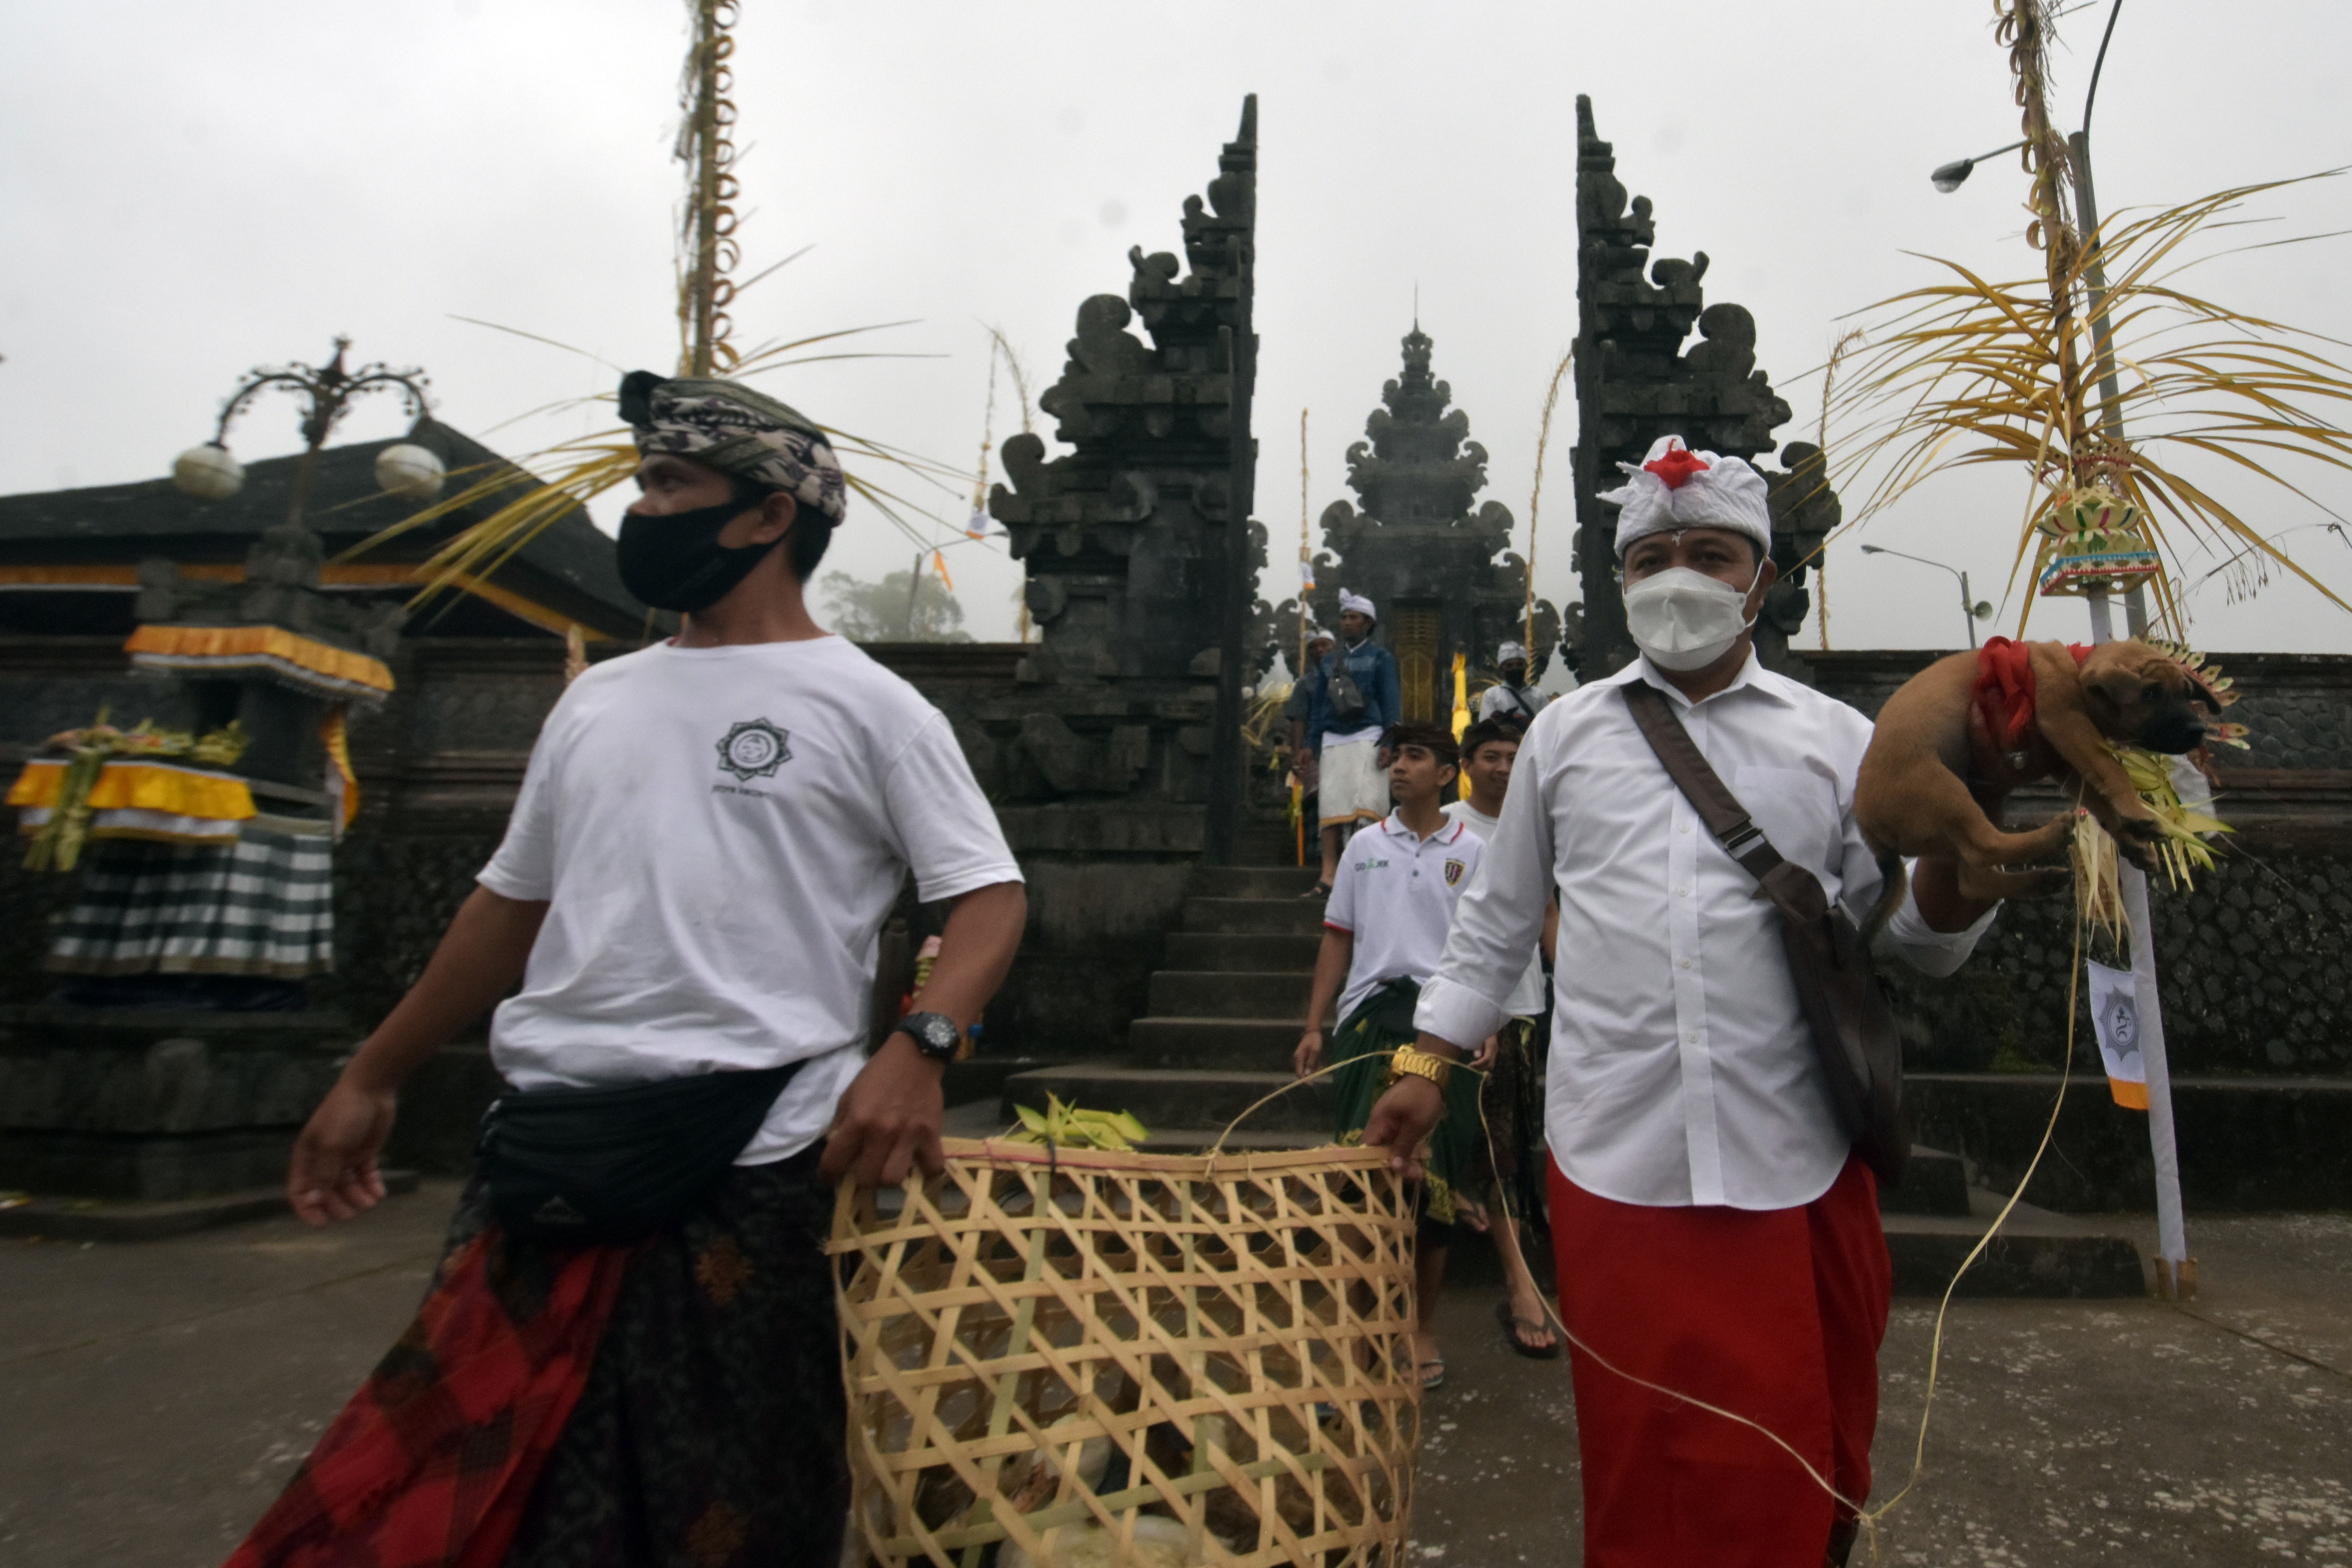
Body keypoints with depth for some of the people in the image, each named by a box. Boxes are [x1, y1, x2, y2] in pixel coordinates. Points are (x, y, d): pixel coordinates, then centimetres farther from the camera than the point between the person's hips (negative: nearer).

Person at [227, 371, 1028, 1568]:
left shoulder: (865, 706, -3)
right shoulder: (597, 699, 15)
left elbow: (990, 895, -7)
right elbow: (514, 900, 22)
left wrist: (918, 1046, -25)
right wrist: (374, 1076, 23)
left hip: (744, 1164, -5)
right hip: (541, 1151, 6)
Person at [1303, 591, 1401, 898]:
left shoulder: (1380, 657, 8)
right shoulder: (1330, 662, 20)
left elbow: (1391, 703, 2)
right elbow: (1319, 706, 21)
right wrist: (1311, 746, 13)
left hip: (1367, 738, -4)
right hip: (1333, 741, 4)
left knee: (1367, 806, -12)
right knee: (1331, 808, -3)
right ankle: (1328, 877, -4)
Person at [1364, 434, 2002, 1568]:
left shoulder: (1837, 740, 6)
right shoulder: (1566, 732, 9)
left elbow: (1911, 943, 7)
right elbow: (1496, 923, 14)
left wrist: (1956, 865, -14)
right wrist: (1427, 1070, 9)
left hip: (1796, 1168, 0)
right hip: (1615, 1163, 0)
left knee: (1798, 1460, 11)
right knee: (1642, 1457, 8)